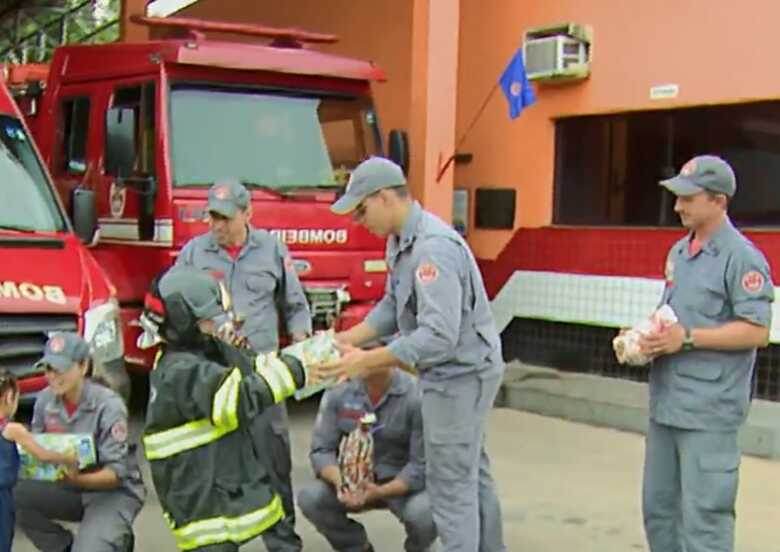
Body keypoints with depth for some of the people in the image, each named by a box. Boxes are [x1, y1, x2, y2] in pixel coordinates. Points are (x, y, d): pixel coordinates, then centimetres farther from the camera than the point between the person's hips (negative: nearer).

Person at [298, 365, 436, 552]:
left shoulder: (417, 396, -21)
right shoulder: (338, 391, -10)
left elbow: (422, 465, -20)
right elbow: (321, 449, -8)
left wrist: (380, 492, -35)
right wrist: (340, 482, -30)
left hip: (403, 483, -3)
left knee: (424, 514, -33)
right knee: (309, 497, -22)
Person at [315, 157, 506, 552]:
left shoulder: (433, 246, -27)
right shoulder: (400, 241, 5)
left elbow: (438, 337, -32)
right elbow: (393, 308, 11)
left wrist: (366, 361, -30)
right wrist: (343, 339, 1)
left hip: (460, 373, -10)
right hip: (453, 372, 10)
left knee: (450, 482, -2)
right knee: (471, 471, 21)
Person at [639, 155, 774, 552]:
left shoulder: (741, 258, -11)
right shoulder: (679, 251, 14)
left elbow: (756, 331, -16)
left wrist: (687, 338, -19)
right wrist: (646, 337, 4)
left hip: (709, 410, -8)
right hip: (666, 403, 9)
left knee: (703, 517, -3)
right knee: (659, 507, 16)